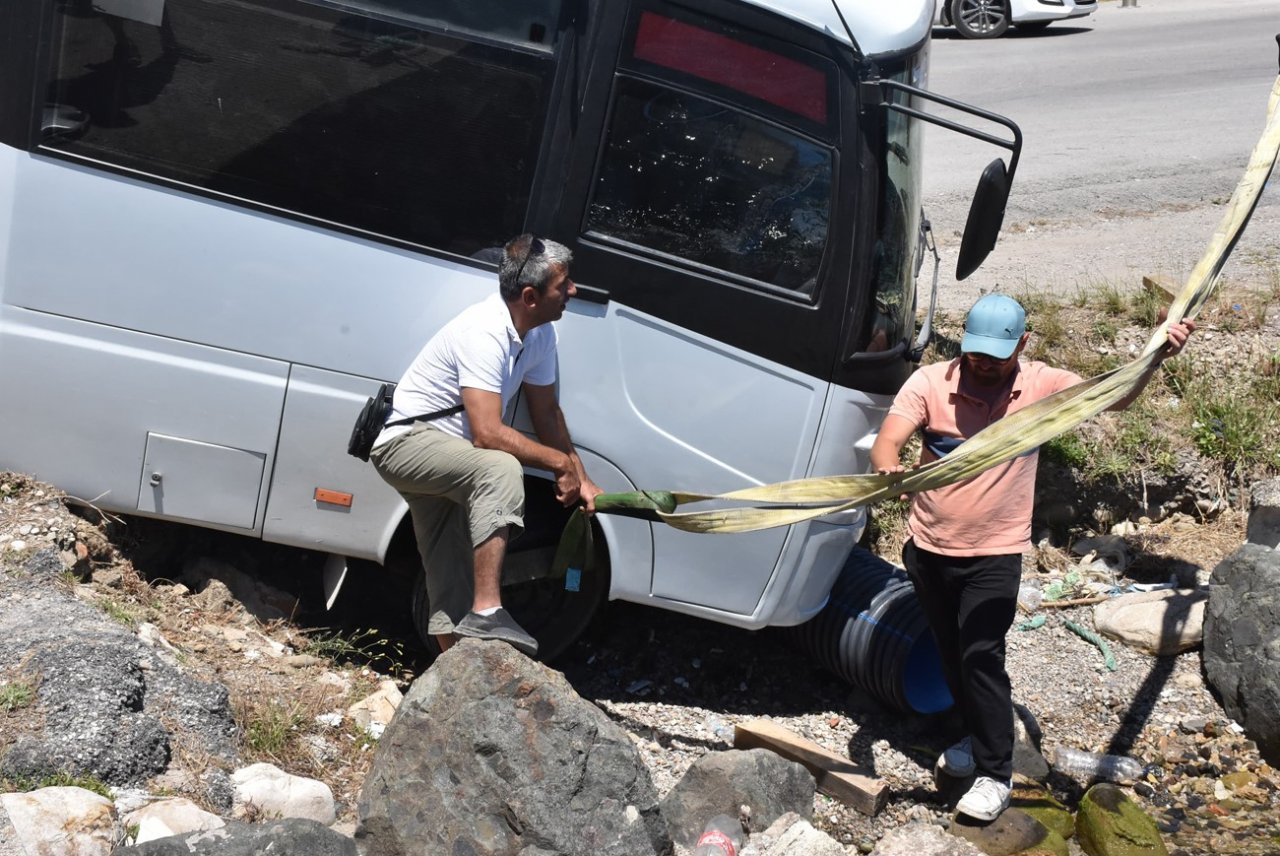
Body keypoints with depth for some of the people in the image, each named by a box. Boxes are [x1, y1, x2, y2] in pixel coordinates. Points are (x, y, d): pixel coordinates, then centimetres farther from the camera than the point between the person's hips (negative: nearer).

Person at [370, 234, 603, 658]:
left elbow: (546, 411, 10)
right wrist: (561, 463, -25)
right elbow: (487, 434, -35)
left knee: (454, 595, 8)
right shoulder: (485, 333, -29)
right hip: (406, 442, -10)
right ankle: (487, 613, -36)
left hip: (444, 458, 10)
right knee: (501, 469, -36)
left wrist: (580, 478, 2)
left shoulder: (539, 333, -2)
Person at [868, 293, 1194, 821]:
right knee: (951, 653, 18)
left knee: (981, 656, -10)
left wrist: (1154, 357, -22)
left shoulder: (1040, 386, -6)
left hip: (994, 554, -2)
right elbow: (886, 443, -20)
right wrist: (890, 470, -44)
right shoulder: (929, 383, -10)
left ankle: (995, 773, 2)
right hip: (929, 547, 3)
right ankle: (979, 736, 41)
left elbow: (1114, 397, -5)